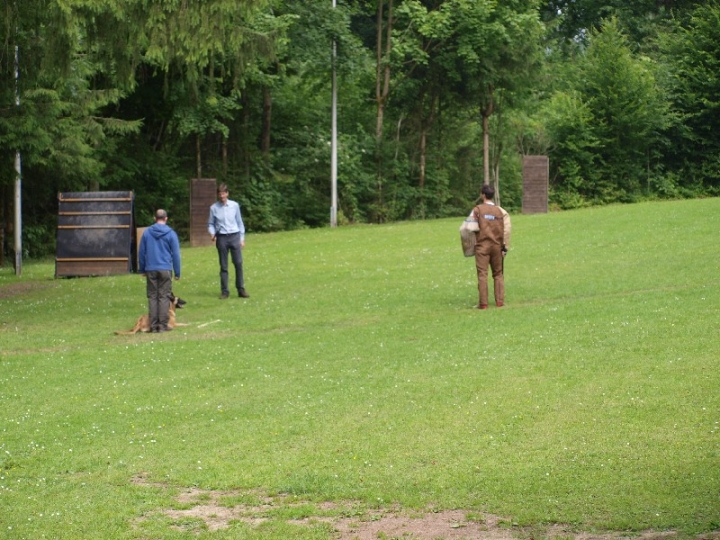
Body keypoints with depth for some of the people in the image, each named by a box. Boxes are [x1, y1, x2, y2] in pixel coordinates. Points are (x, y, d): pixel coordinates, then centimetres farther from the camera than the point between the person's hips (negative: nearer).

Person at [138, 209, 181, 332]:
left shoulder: (147, 232, 4)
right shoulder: (171, 234, -3)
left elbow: (141, 252, 9)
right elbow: (176, 254, 0)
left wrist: (142, 269, 19)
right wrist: (177, 272, 6)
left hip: (150, 270, 2)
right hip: (165, 269, -2)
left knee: (152, 297, 6)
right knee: (164, 297, 1)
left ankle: (153, 325, 4)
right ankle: (163, 325, -2)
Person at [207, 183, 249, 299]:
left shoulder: (234, 206, 2)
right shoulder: (214, 208, 0)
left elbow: (239, 222, 8)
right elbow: (210, 224, 8)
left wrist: (242, 238, 7)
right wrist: (212, 233, -11)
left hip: (234, 236, 0)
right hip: (221, 238, 0)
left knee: (238, 263, -3)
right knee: (223, 266, 4)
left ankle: (241, 289, 4)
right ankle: (224, 291, 8)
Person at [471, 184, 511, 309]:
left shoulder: (477, 210, -2)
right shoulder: (501, 211, 6)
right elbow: (506, 231, 0)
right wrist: (505, 247, 4)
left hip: (482, 245, -3)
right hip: (497, 246, 3)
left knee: (482, 274, -2)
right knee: (498, 274, 12)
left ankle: (483, 303, -6)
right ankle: (500, 301, 7)